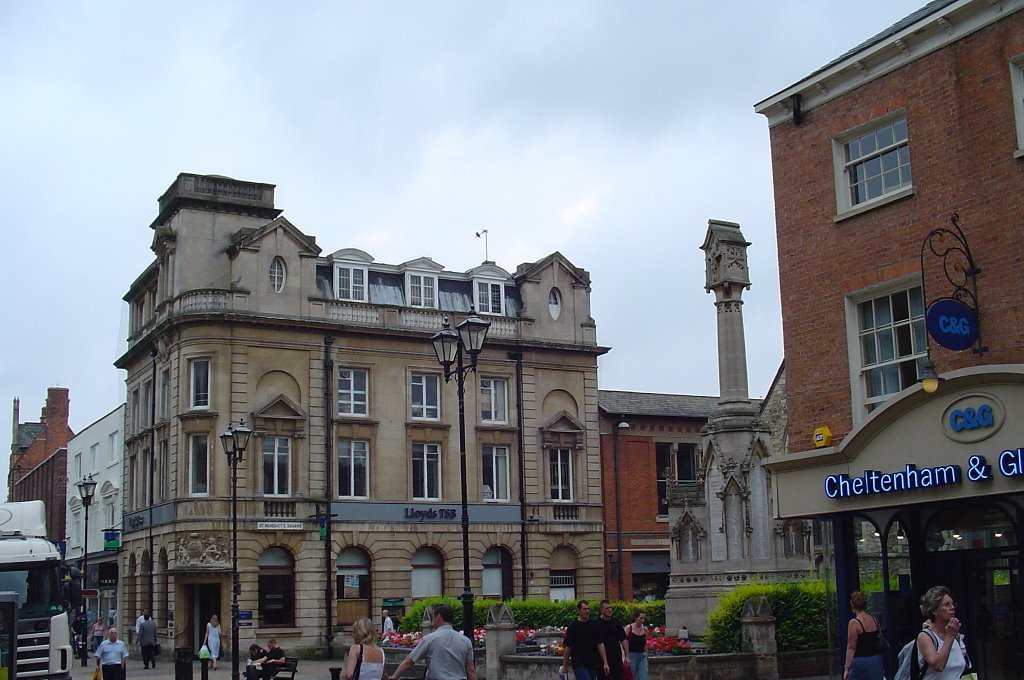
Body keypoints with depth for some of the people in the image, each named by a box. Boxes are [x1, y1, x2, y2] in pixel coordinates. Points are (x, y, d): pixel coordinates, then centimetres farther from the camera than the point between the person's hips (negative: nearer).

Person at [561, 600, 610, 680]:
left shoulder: (594, 625, 4)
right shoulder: (573, 627, -4)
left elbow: (600, 644, 3)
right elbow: (568, 647, 1)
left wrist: (605, 663, -3)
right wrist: (565, 666, 3)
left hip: (592, 664, 4)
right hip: (579, 664, -4)